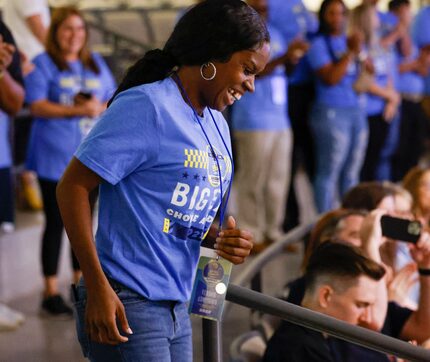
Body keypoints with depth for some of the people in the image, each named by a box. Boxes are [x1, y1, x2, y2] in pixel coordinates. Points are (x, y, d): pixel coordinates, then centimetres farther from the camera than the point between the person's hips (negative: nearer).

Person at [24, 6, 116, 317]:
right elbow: (37, 106, -12)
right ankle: (51, 292, 4)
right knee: (56, 223, -2)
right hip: (55, 158, -5)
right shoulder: (43, 64, -2)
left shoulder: (96, 63, 14)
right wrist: (77, 110, -20)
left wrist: (101, 107, -9)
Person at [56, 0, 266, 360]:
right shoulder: (146, 106, -12)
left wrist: (229, 241, -1)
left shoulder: (217, 125, 13)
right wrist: (98, 287, -20)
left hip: (176, 308, 8)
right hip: (126, 306, -8)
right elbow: (72, 187, -15)